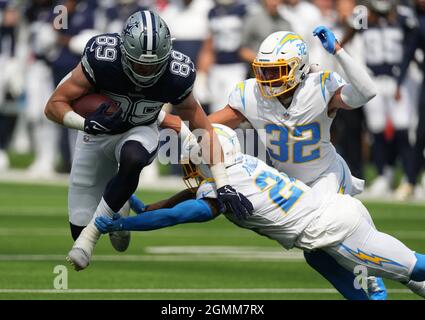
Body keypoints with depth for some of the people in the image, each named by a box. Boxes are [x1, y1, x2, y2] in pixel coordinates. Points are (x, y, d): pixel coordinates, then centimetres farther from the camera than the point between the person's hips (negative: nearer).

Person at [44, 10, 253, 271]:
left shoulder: (176, 77, -27)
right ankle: (116, 213, 34)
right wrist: (86, 123, -45)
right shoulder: (101, 60, -33)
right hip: (98, 133, 0)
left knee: (132, 159, -39)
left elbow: (204, 128, -15)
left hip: (139, 133, 0)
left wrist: (224, 185, -20)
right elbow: (54, 105, -25)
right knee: (79, 227, -3)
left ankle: (91, 234, -24)